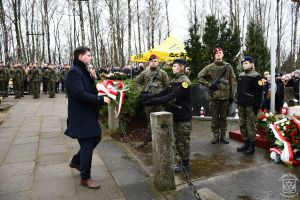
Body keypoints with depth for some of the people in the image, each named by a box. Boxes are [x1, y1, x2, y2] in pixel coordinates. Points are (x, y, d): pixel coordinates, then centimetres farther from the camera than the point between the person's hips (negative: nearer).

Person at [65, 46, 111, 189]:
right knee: (87, 145, 0)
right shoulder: (74, 72, -17)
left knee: (96, 137, 18)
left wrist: (100, 95, 5)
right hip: (80, 116, -10)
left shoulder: (83, 71, 14)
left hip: (88, 114, 10)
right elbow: (79, 94, -27)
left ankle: (76, 161, 37)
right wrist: (100, 99, -23)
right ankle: (85, 178, 18)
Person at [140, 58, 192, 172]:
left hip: (183, 117, -8)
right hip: (175, 116, 8)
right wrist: (147, 97, -8)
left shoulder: (184, 82, -18)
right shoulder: (174, 81, 10)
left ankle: (186, 164, 21)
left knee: (183, 141, 4)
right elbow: (163, 93, 3)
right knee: (177, 141, 16)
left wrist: (152, 101, -30)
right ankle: (182, 161, 32)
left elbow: (171, 98, -27)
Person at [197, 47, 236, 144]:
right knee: (215, 116, 5)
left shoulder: (228, 66, 6)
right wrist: (209, 85, -7)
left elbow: (232, 81, 6)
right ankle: (216, 135, 16)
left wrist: (232, 95, 2)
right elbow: (199, 76, 2)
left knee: (224, 116, 9)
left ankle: (223, 135, 21)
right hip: (214, 95, -1)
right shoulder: (210, 67, 1)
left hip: (226, 96, 1)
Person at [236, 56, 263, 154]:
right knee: (242, 125, 11)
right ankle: (245, 143, 22)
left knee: (251, 125, -3)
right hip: (241, 105, 7)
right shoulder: (240, 75, 16)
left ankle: (252, 145, 6)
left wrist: (257, 106, -16)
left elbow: (259, 92, -11)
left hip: (250, 105, -7)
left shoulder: (256, 76, -6)